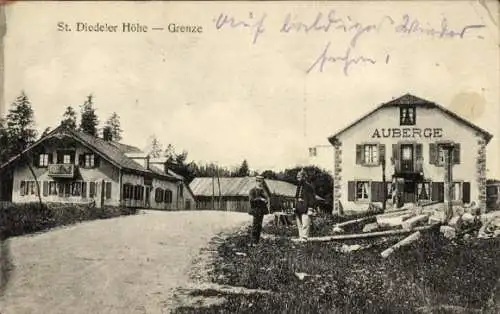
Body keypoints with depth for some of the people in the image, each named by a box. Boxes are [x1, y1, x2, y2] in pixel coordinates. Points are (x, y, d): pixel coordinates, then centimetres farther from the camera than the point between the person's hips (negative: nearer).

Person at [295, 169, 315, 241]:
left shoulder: (309, 187, -5)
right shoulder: (298, 187, 17)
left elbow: (311, 199, -9)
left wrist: (310, 209, -14)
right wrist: (295, 208, 19)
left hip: (305, 210, -8)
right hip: (298, 210, 8)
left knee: (305, 224, -12)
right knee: (299, 225, 8)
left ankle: (304, 238, -13)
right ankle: (301, 238, 12)